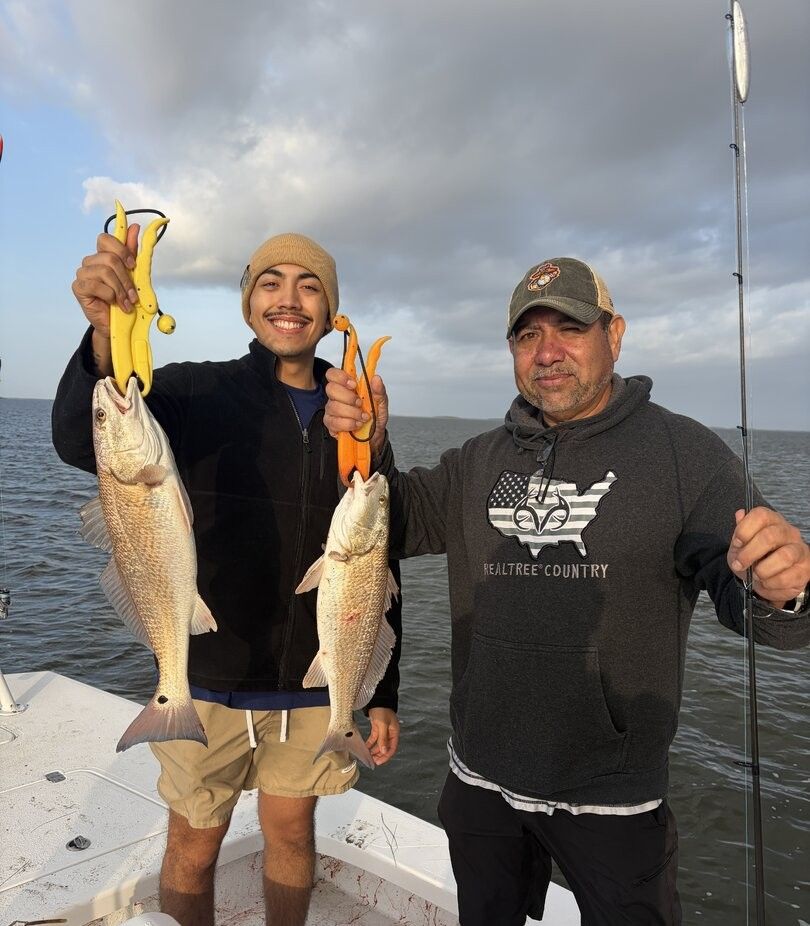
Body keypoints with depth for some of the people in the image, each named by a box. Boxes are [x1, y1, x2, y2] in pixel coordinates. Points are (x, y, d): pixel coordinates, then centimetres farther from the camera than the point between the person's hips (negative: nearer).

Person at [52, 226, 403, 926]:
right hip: (209, 676, -1)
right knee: (195, 842, 14)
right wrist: (106, 336, -42)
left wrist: (383, 696, 6)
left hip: (318, 684, 2)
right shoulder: (196, 392, -4)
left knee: (292, 829, 18)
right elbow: (83, 443, -22)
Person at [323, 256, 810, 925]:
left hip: (613, 800, -4)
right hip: (481, 785, 4)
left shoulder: (685, 454, -9)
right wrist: (368, 450, -19)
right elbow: (394, 528, -1)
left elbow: (740, 597, -14)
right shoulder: (481, 461, 3)